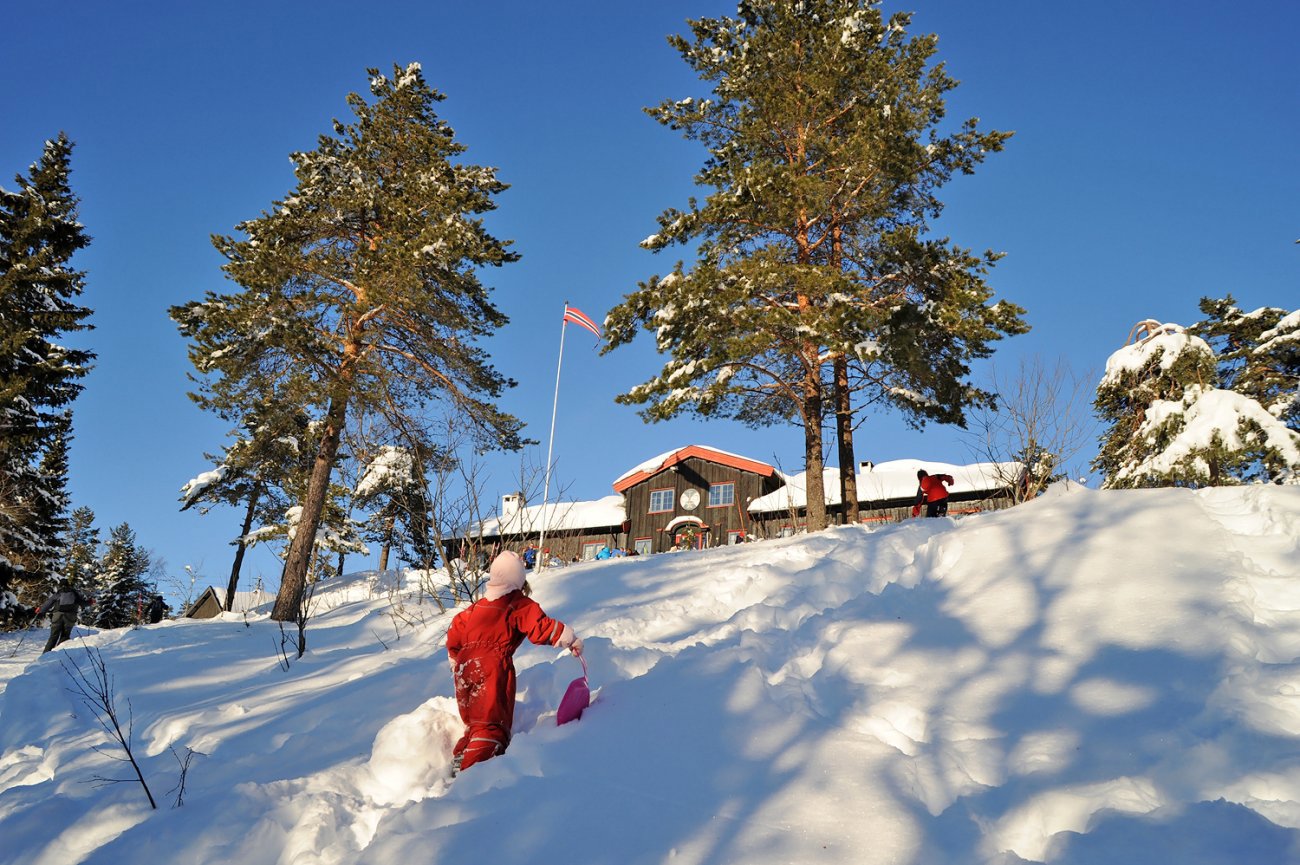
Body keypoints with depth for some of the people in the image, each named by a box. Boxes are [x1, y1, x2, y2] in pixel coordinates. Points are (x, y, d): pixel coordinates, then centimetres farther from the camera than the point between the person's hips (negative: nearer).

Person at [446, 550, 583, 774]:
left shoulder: (477, 606, 19)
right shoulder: (520, 605, 1)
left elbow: (454, 634, 22)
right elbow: (542, 628, -9)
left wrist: (456, 662, 34)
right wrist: (571, 639, 0)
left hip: (465, 666, 6)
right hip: (494, 667, -6)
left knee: (475, 722, 21)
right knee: (492, 725, -6)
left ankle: (459, 760, 8)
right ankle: (470, 770, -21)